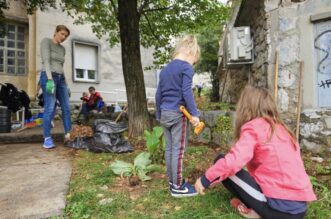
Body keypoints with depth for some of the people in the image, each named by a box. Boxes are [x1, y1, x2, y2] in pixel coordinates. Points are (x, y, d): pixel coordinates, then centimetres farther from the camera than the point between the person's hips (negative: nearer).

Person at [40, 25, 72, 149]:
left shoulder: (62, 49, 19)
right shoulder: (46, 41, 0)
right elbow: (46, 61, -12)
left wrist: (66, 84, 15)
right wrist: (50, 79, -23)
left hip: (61, 78, 7)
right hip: (48, 77, -7)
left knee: (66, 108, 0)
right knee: (50, 108, -11)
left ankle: (68, 135, 4)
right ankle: (47, 139, -5)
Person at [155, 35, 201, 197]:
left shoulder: (165, 69, 16)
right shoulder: (186, 68, -7)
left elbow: (158, 95, 17)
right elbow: (187, 93, -18)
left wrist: (159, 115, 23)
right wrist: (194, 114, -15)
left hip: (165, 114, 8)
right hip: (178, 114, -8)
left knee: (169, 148, 13)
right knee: (178, 150, -2)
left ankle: (172, 180, 24)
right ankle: (177, 186, 6)